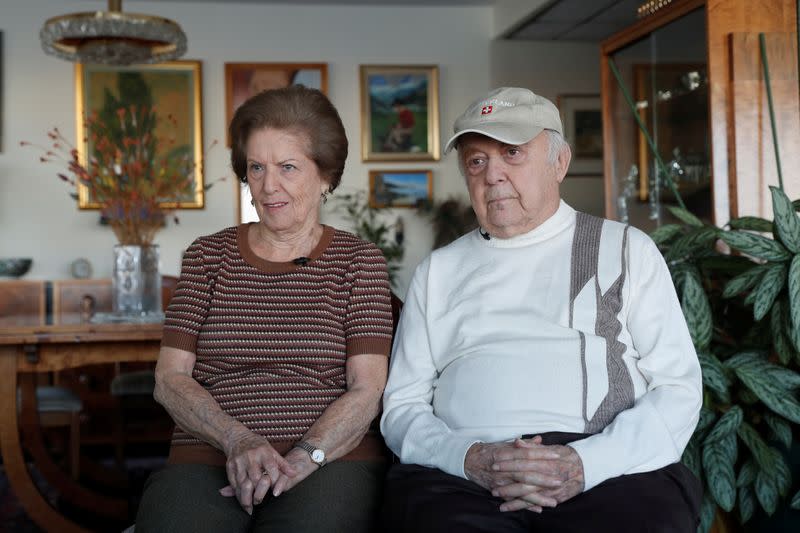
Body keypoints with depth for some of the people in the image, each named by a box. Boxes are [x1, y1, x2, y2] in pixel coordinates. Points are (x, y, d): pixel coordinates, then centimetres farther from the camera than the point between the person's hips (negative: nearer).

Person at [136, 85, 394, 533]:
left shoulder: (360, 260, 9)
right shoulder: (208, 256, 14)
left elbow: (366, 390, 0)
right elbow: (170, 378, 6)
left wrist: (302, 459, -16)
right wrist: (238, 441, -11)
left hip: (330, 458, -1)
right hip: (209, 459, 2)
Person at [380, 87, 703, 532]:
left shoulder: (626, 249, 14)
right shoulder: (439, 271, 19)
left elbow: (678, 389, 6)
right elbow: (402, 407, 13)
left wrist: (585, 463, -12)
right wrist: (468, 457, -9)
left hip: (612, 471, 0)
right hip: (462, 479, 0)